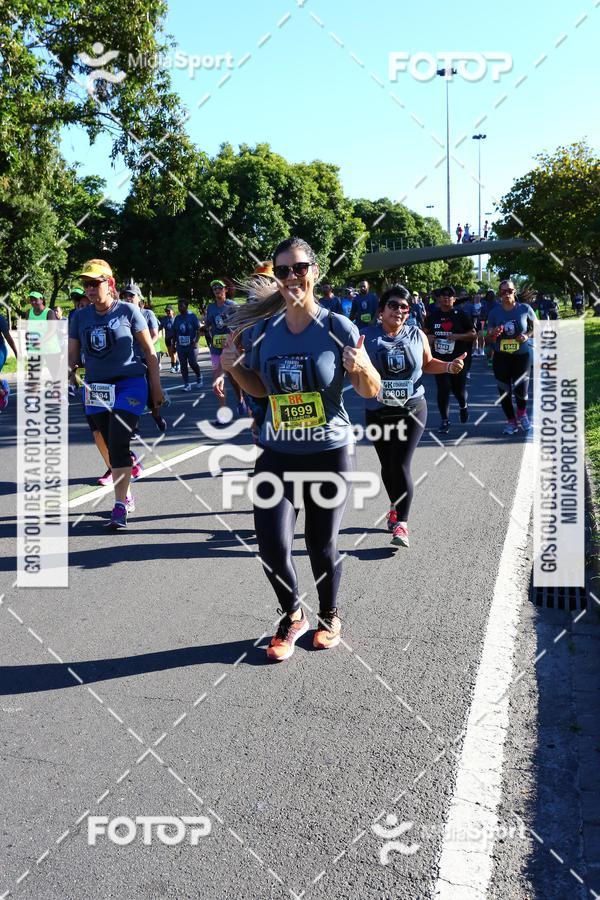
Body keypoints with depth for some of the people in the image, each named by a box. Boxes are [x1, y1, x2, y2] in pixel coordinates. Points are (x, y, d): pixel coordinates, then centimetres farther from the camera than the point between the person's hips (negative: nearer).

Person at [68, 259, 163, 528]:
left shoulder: (127, 311, -5)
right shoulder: (80, 317, 5)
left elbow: (149, 351, -1)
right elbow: (72, 355, 5)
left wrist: (156, 387, -2)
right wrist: (66, 367, -18)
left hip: (129, 384, -4)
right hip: (96, 388, 4)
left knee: (118, 444, -14)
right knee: (112, 446, 11)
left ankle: (120, 506, -8)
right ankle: (126, 496, 27)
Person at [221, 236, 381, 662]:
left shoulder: (338, 327, -9)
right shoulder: (264, 330, 1)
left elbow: (372, 391, -4)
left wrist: (360, 367, -25)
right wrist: (234, 367, -3)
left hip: (330, 452, -3)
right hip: (277, 454, 3)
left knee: (322, 545, 9)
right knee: (272, 546, -4)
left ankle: (330, 615, 37)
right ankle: (292, 616, 24)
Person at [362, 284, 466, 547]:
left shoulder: (417, 335, 2)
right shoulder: (367, 336, -5)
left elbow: (428, 364, 15)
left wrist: (449, 367, -2)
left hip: (412, 410, 0)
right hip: (378, 412, 1)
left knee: (402, 465, -7)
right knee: (387, 465, 13)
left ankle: (401, 523, -1)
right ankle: (395, 507, 39)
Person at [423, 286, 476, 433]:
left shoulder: (461, 314, -1)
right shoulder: (433, 315, 6)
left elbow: (473, 334, -1)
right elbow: (425, 331, 20)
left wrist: (458, 336, -18)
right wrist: (428, 338, -3)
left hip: (458, 359, -1)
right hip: (440, 359, 1)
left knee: (458, 388, 6)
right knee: (443, 389, -4)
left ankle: (463, 406, 42)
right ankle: (444, 421, 6)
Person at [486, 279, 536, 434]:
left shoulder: (525, 309, -5)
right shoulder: (494, 312, -2)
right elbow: (489, 340, 4)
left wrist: (528, 335, -11)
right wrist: (493, 334, -19)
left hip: (522, 354, -1)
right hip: (501, 356, 2)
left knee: (520, 389, -7)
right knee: (504, 390, 3)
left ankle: (522, 413, 27)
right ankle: (511, 421, 23)